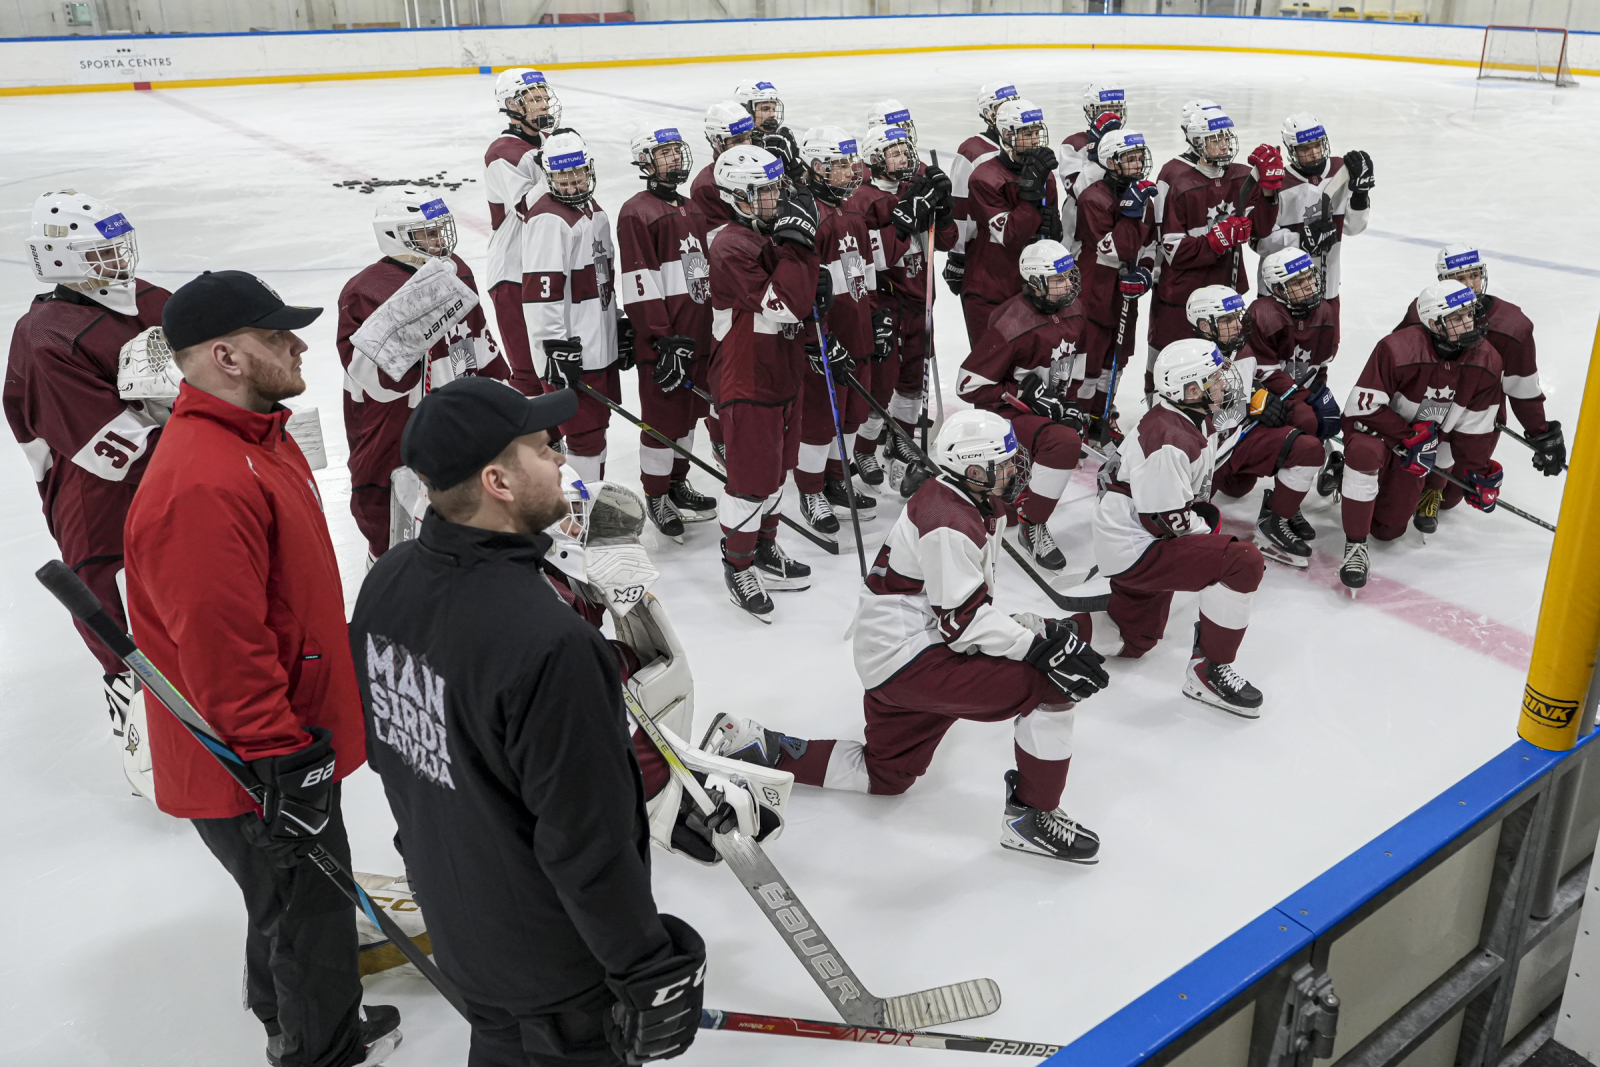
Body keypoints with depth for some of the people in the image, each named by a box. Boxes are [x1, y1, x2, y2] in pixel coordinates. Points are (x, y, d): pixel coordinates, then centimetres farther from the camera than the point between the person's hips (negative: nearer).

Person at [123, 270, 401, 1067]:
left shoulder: (258, 437, 5)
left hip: (289, 733, 11)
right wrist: (284, 760, -23)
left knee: (293, 898, 29)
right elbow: (222, 656, -30)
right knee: (310, 909, 9)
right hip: (253, 768, -11)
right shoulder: (201, 486, -31)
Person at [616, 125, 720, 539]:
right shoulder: (636, 213, -10)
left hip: (697, 334, 8)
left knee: (689, 410, 16)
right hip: (661, 339, -8)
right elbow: (639, 284, -16)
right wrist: (664, 340, -19)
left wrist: (711, 330, 20)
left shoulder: (692, 211, 17)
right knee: (662, 416, -1)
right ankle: (655, 496, 13)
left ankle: (678, 483, 31)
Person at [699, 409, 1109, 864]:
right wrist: (1042, 648, -23)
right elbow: (965, 622, -21)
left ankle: (755, 746, 20)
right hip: (909, 660, -11)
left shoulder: (980, 505, 11)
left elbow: (974, 605, 13)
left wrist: (1041, 628, 1)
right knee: (1051, 682, -16)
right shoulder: (948, 523, -21)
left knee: (885, 775, 22)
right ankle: (1032, 816, -3)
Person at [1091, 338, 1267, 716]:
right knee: (1245, 562, -21)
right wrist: (1209, 531, -8)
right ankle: (1208, 670, -11)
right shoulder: (1170, 441, -28)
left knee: (1133, 640, 25)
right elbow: (1166, 520, -23)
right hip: (1134, 552, -11)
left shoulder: (1196, 418, 4)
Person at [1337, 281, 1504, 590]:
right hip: (1378, 427, -5)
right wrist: (1408, 437, -28)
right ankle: (1355, 545, -28)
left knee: (1387, 528, 4)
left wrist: (1478, 473, 0)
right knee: (1366, 452, -42)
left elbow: (1474, 427, -3)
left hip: (1423, 440, 5)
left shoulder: (1487, 363, -14)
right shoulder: (1397, 350, -31)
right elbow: (1362, 407, -28)